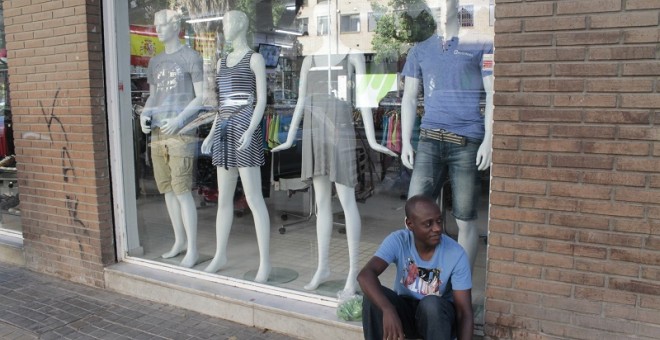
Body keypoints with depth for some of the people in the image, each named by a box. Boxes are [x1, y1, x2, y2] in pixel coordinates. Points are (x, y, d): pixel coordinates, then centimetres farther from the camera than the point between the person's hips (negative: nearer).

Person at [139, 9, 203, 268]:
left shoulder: (191, 58, 0)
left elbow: (201, 97, -4)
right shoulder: (155, 62, 19)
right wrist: (144, 114, 3)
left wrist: (180, 119, -18)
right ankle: (179, 241, 21)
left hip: (181, 132, -7)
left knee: (182, 190, -9)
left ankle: (192, 249, -1)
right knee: (167, 189, 8)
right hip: (157, 132, 7)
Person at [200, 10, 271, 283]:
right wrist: (211, 134, 16)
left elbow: (261, 99, -7)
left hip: (244, 128, -7)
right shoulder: (222, 62, 19)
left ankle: (265, 262, -3)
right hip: (224, 129, 7)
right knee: (224, 198, 11)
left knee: (253, 198, -8)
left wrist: (250, 130, -20)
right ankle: (220, 256, 21)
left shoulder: (254, 59, 0)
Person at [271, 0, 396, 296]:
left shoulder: (352, 54, 3)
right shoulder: (309, 59, 15)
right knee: (321, 201, 9)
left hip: (340, 129, -5)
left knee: (346, 200, -7)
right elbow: (301, 101, 17)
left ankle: (353, 272, -1)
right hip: (313, 131, 5)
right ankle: (322, 267, 17)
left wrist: (371, 139, -8)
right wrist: (289, 139, 15)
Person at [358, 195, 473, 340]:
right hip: (405, 310, 1)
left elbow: (465, 312, -21)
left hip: (439, 316, -1)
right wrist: (388, 310, -50)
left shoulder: (456, 254, -21)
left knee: (431, 304, -35)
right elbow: (365, 275, -34)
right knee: (373, 297, -28)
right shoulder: (398, 241, -19)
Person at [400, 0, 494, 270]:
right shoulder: (420, 51, 15)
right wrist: (405, 142, 5)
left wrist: (488, 140, -10)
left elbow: (492, 95, 0)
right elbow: (409, 98, 14)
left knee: (465, 219, 2)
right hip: (430, 140, 3)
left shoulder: (480, 45, 5)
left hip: (467, 143, -3)